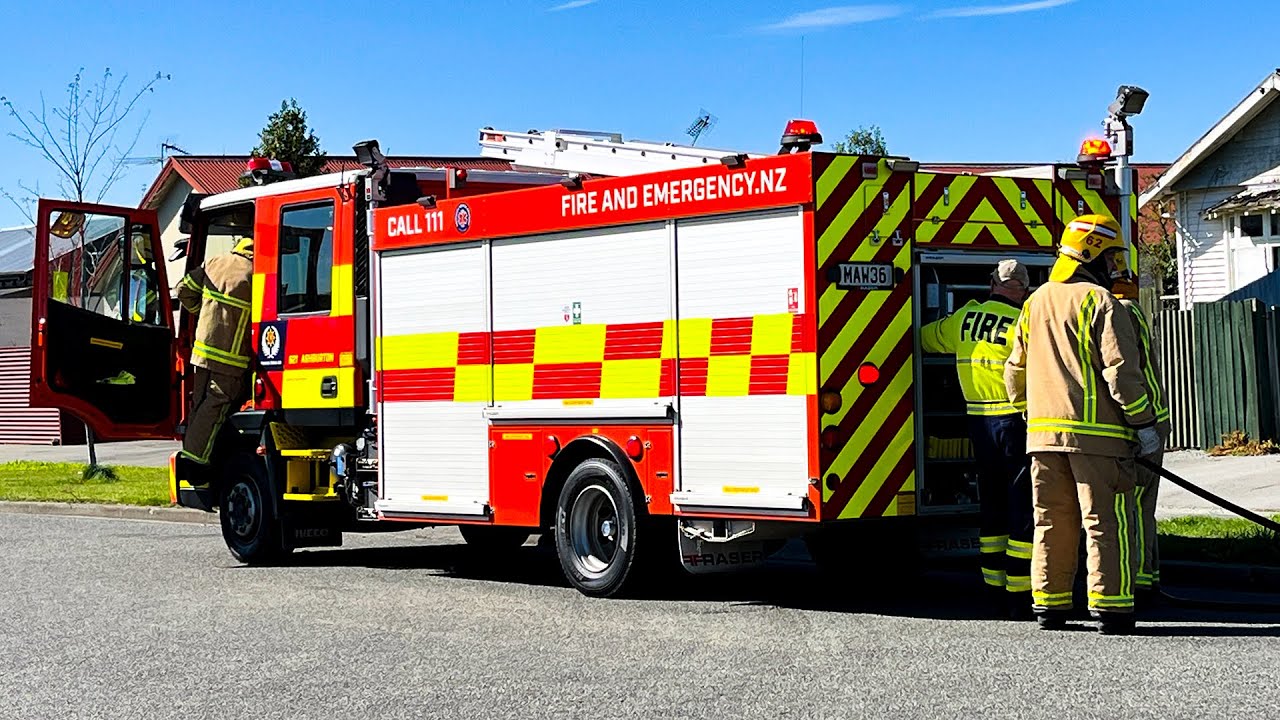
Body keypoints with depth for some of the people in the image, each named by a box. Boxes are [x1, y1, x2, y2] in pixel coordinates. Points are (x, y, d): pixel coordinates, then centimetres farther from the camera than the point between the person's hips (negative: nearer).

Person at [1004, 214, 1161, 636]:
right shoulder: (1101, 303, -8)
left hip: (1043, 433, 6)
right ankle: (1110, 609, -1)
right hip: (1096, 433, -6)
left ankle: (1049, 606, 15)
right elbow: (1121, 370, -13)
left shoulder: (1035, 303, 13)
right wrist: (1144, 424, -7)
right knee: (1106, 522, -1)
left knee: (1052, 522, 12)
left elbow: (1015, 370, 19)